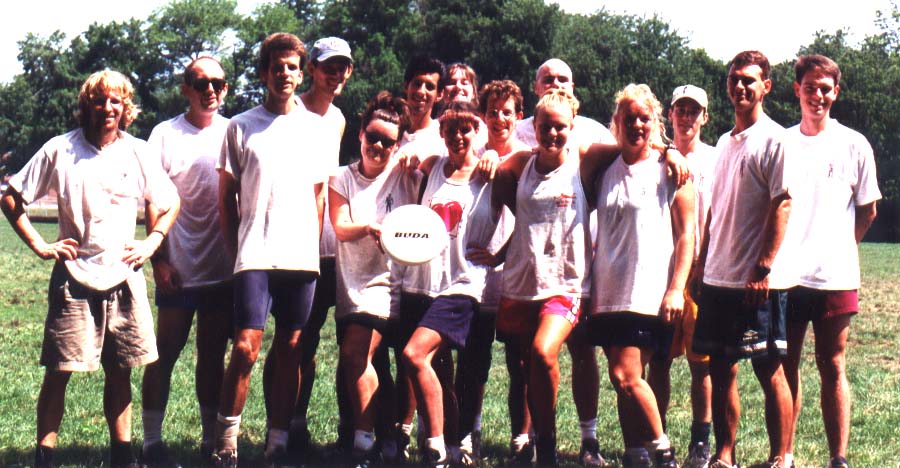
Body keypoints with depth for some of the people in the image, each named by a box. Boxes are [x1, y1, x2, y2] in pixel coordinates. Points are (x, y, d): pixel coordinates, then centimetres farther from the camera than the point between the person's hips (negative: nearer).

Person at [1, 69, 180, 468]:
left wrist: (151, 243, 6)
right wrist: (39, 245, -3)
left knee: (120, 371, 7)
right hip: (73, 277, -2)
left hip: (124, 278, 2)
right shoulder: (60, 150, -1)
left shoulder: (138, 153, 6)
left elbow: (170, 204, 18)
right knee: (58, 371, -3)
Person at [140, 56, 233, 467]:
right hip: (178, 268, -2)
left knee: (213, 354, 10)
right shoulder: (166, 134, 1)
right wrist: (159, 259, -7)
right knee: (165, 352, 1)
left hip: (224, 267, 2)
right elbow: (154, 203, 0)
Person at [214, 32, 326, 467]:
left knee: (290, 351, 4)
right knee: (246, 349, -10)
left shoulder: (314, 127, 12)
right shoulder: (241, 126, 6)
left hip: (302, 258, 3)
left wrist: (314, 247, 8)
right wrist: (234, 250, 3)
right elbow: (226, 195, 9)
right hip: (255, 256, -2)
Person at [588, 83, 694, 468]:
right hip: (609, 292, 5)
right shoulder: (607, 171, 13)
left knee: (626, 376, -14)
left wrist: (676, 288, -12)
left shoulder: (670, 170, 0)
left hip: (650, 292, -5)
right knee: (625, 382, 6)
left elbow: (686, 234, -3)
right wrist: (592, 289, 12)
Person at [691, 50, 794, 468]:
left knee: (769, 370, -1)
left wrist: (764, 269, -18)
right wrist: (701, 264, 14)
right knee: (721, 369, 9)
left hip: (758, 281, -7)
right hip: (718, 278, 7)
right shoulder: (725, 143, 16)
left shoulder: (773, 139, -7)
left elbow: (782, 204, -13)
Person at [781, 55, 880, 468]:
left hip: (834, 276, -2)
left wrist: (838, 246, 7)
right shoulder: (781, 142, 7)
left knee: (832, 367, 3)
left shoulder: (854, 145, 3)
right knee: (786, 366, 6)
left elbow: (867, 211, 10)